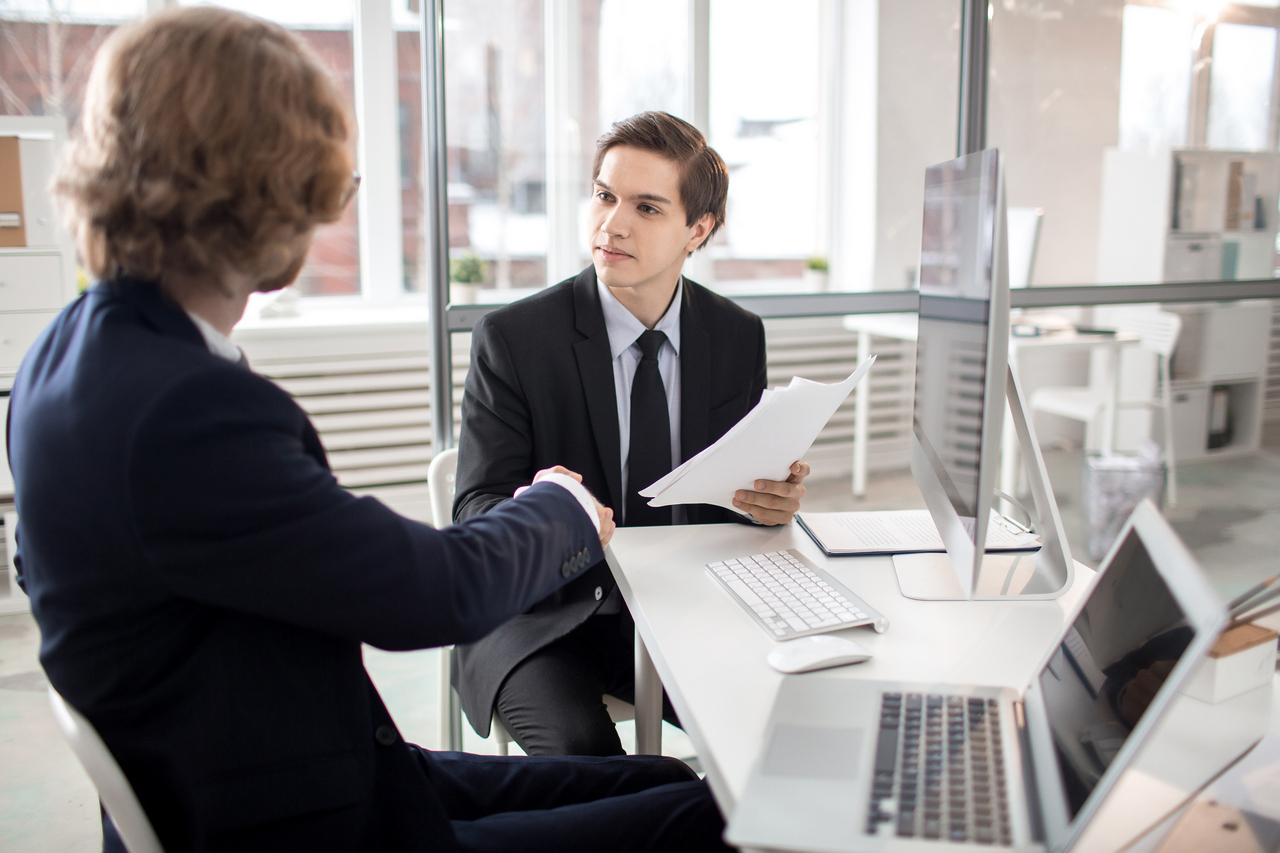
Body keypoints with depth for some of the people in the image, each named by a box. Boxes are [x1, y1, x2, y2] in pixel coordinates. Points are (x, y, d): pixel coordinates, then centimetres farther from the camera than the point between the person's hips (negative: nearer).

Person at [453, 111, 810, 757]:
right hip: (546, 618, -2)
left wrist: (772, 501, -15)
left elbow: (742, 487, 10)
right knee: (582, 749, -30)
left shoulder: (739, 338, 4)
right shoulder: (510, 338, -7)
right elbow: (476, 509, -8)